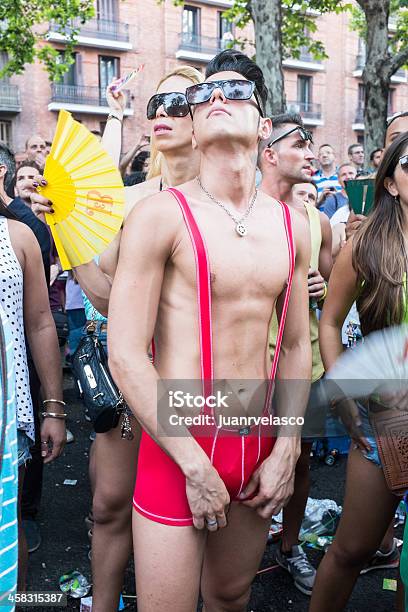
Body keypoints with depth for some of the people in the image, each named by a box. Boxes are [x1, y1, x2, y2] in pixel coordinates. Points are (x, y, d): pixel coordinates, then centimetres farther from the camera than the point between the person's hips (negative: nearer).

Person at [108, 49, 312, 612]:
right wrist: (196, 466, -14)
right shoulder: (161, 215, -11)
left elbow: (296, 346, 10)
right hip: (177, 446, -5)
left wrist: (285, 451, 2)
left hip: (260, 448, 5)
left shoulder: (291, 225, 5)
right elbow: (126, 355, -14)